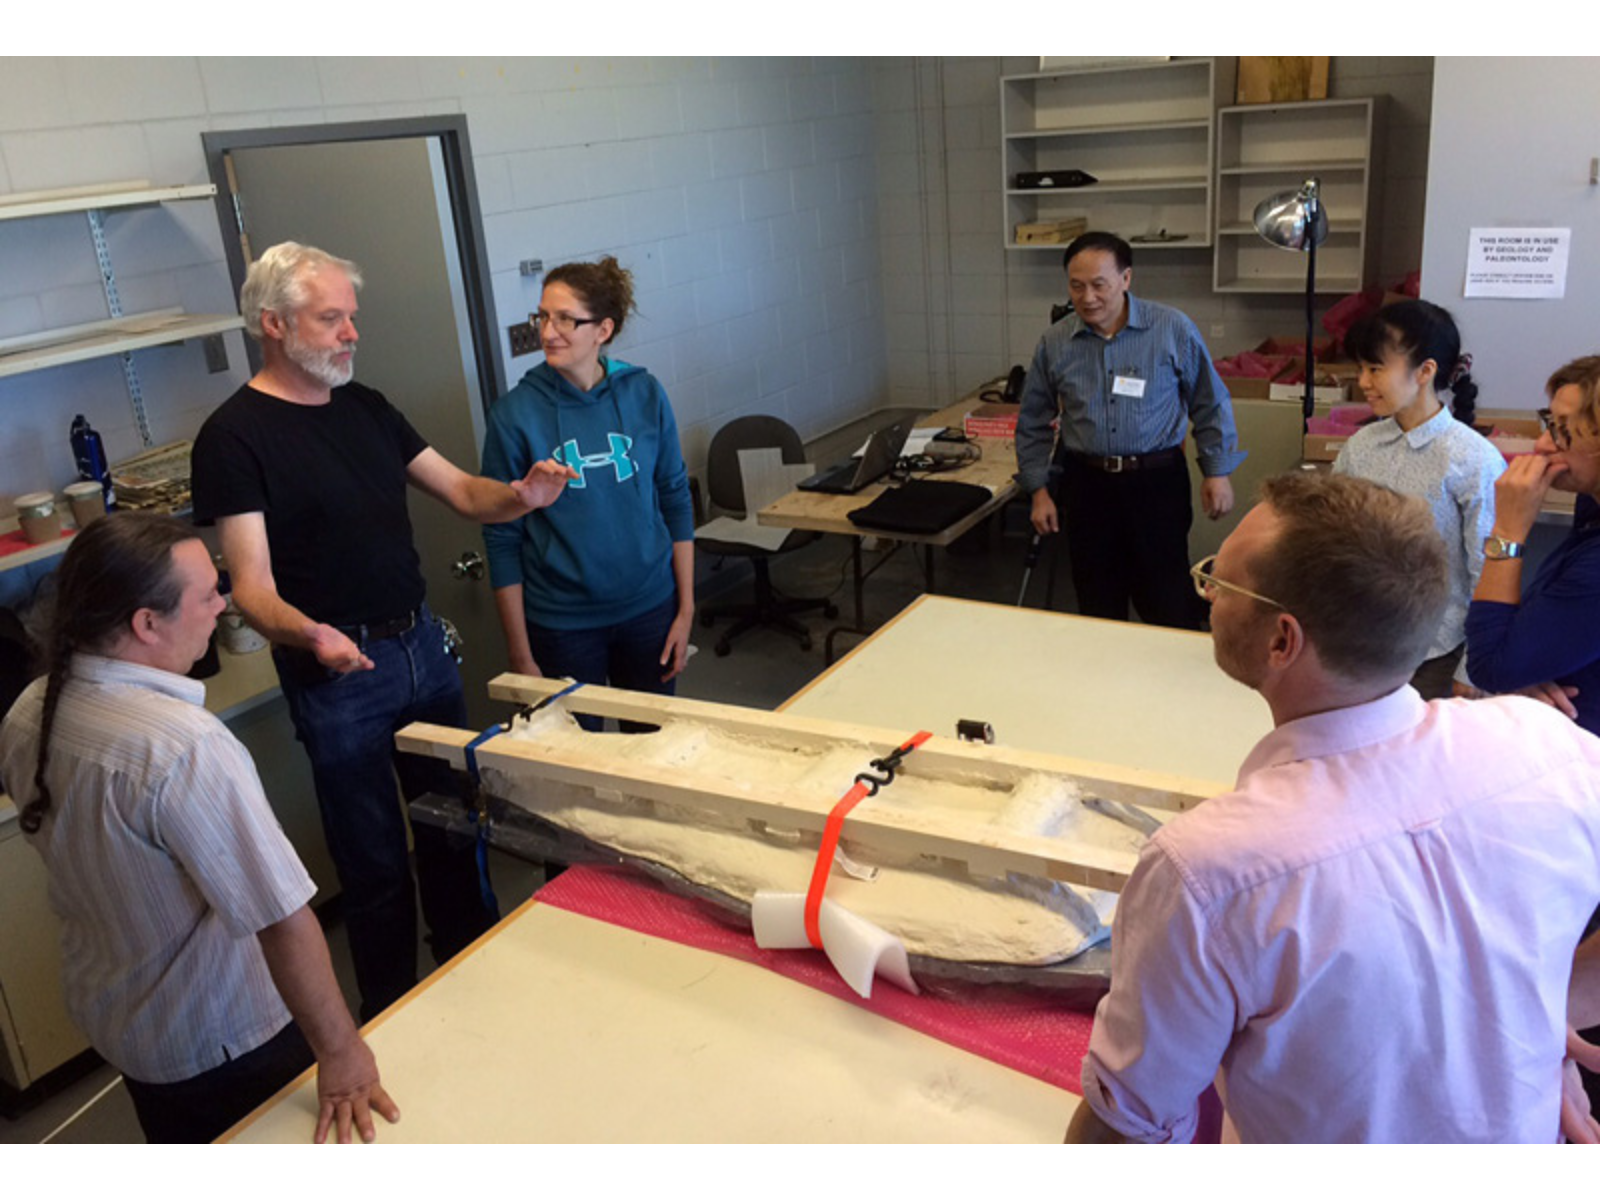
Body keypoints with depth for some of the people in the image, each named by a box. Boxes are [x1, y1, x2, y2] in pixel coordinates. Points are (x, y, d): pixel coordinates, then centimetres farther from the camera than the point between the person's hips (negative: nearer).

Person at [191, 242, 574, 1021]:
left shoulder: (365, 407, 9)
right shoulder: (234, 436, -12)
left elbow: (461, 492, 8)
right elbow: (252, 586, -17)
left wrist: (518, 496, -15)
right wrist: (308, 635, -39)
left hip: (423, 643, 7)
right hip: (339, 669, -6)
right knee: (376, 864, 5)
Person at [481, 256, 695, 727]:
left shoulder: (644, 393, -3)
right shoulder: (515, 414, -9)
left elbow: (675, 500, 5)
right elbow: (502, 539, -5)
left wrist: (686, 609, 2)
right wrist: (520, 656, -6)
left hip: (649, 607, 2)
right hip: (562, 625, -2)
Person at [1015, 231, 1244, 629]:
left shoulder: (1173, 329, -5)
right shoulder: (1055, 342, 1)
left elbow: (1210, 404, 4)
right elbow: (1033, 423, 9)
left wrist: (1217, 472, 1)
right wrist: (1038, 491, 6)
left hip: (1157, 480, -2)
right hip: (1086, 484, 2)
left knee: (1169, 608, 1)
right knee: (1097, 609, 11)